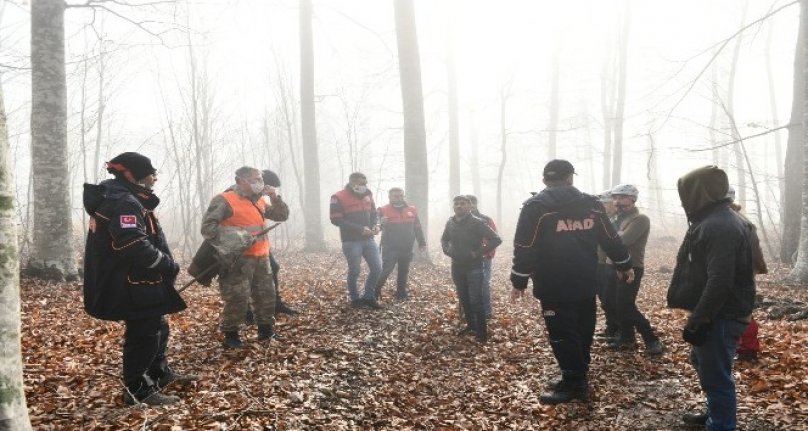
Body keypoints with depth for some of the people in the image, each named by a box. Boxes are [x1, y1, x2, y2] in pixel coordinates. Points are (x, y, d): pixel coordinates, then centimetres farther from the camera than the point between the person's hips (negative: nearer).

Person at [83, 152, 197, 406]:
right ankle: (137, 390, 10)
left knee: (157, 327, 22)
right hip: (132, 286, -11)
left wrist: (163, 264, 11)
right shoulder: (124, 203, -20)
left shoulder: (122, 198, 15)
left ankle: (160, 373, 38)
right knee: (143, 333, -2)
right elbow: (135, 247, -30)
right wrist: (169, 265, -19)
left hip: (137, 282, 11)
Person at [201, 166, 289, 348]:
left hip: (261, 257, 8)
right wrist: (233, 240, -21)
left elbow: (282, 216, 19)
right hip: (238, 259, -7)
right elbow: (207, 227, -14)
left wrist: (275, 198, 2)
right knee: (237, 298, -9)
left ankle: (266, 330, 26)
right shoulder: (224, 200, -7)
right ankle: (231, 335, 7)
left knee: (266, 294, 12)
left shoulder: (259, 202, 16)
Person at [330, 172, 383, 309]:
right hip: (351, 241, -6)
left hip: (368, 239, 6)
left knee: (377, 268, 4)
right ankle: (354, 299, 19)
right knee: (354, 271, 1)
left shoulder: (367, 195, 10)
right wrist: (360, 229, -19)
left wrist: (375, 224, -4)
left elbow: (374, 213, 19)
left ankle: (368, 297, 19)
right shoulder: (339, 198, -9)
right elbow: (336, 220, -15)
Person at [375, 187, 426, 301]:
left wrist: (422, 243, 12)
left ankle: (401, 293, 20)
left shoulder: (412, 210, 6)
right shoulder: (384, 210, -6)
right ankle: (375, 292, -1)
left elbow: (417, 228, 14)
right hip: (390, 247, -4)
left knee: (403, 271, 11)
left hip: (406, 248, 5)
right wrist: (381, 223, -31)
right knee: (386, 270, -11)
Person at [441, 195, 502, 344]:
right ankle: (471, 325, 30)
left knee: (476, 301, -8)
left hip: (474, 268, -6)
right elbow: (444, 239, 23)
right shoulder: (450, 222, 3)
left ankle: (482, 333, 1)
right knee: (463, 299, 14)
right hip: (457, 267, 6)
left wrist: (479, 253, -18)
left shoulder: (477, 223, -14)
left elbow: (496, 239, -18)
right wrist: (447, 250, 3)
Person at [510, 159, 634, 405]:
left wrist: (519, 282, -4)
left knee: (562, 335, 2)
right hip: (586, 283, 6)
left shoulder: (536, 206, -8)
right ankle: (576, 379, 27)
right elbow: (611, 239, 14)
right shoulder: (591, 204, 6)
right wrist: (624, 266, 27)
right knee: (582, 332, 16)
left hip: (554, 287, -5)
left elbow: (525, 248, -11)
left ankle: (574, 384, 7)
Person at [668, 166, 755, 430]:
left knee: (715, 376, -2)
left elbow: (720, 282, -29)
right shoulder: (714, 220, 12)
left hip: (720, 317, -11)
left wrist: (698, 321, -26)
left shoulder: (719, 226, -23)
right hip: (716, 313, 11)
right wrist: (698, 317, 19)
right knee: (703, 363, 25)